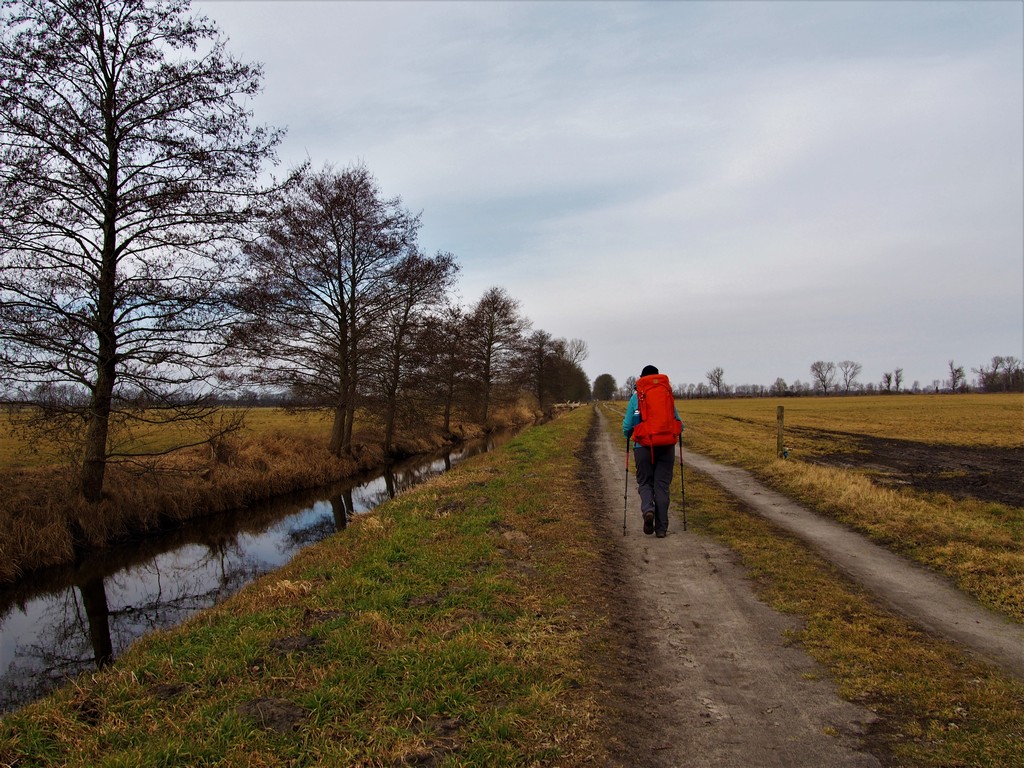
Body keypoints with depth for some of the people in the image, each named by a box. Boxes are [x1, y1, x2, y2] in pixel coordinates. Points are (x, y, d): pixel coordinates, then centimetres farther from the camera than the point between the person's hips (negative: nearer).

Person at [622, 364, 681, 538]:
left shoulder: (636, 397, 0)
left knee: (645, 483, 12)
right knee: (662, 485, 7)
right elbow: (678, 423, 5)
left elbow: (627, 425, -1)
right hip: (666, 447, 1)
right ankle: (661, 528, 7)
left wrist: (628, 438, 20)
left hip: (643, 447, -1)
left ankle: (648, 509, -17)